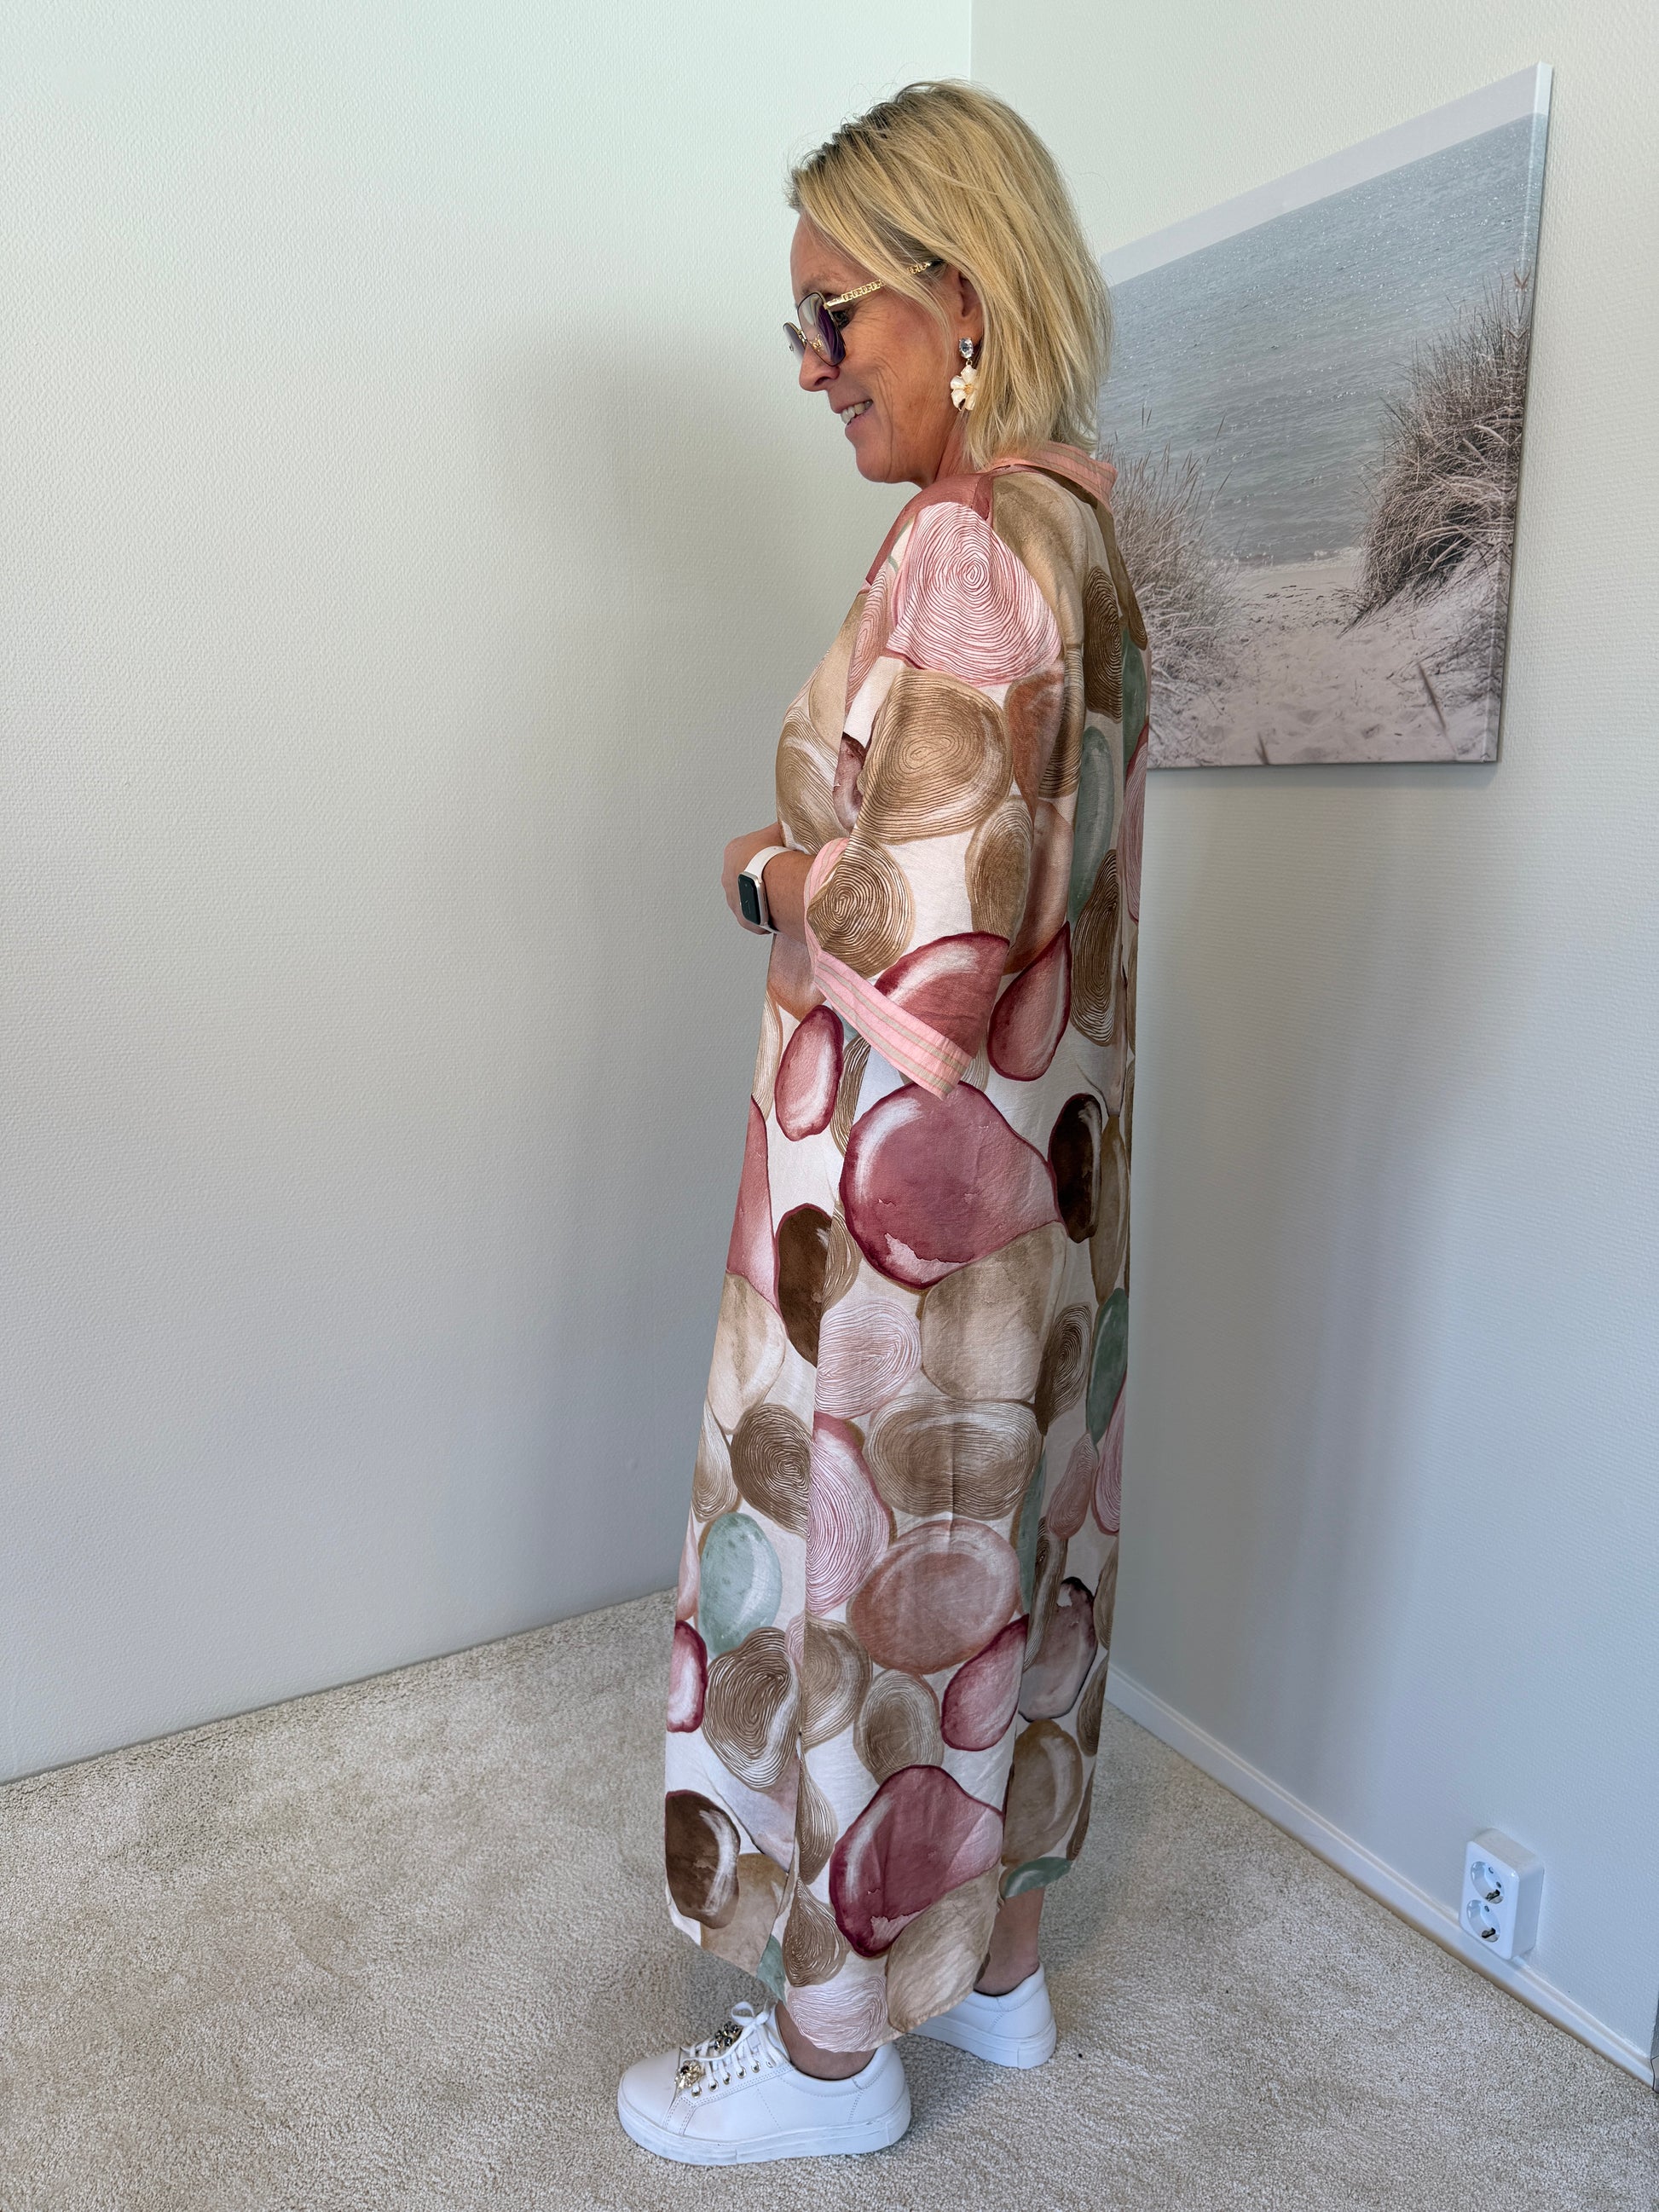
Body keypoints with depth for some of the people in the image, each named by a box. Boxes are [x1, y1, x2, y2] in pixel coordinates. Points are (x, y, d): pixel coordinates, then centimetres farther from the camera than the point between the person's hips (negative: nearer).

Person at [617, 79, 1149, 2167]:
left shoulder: (965, 548, -19)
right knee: (992, 1552, 21)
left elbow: (931, 942, -26)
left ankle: (837, 2044, 33)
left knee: (860, 1576, 8)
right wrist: (830, 865, 11)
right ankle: (995, 1951, 43)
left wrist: (774, 878, -9)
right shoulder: (1076, 529, 11)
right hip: (1038, 1179, 9)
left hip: (908, 1197, -9)